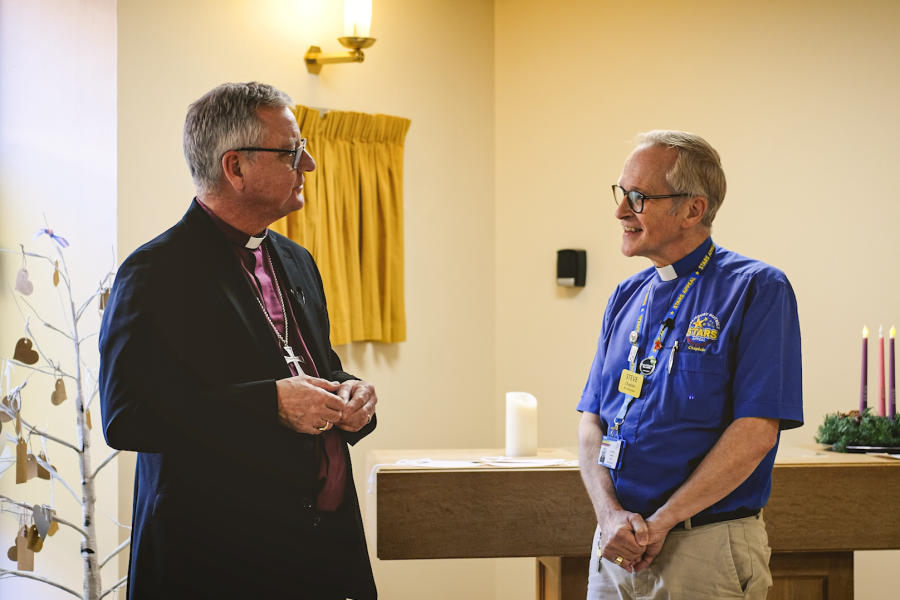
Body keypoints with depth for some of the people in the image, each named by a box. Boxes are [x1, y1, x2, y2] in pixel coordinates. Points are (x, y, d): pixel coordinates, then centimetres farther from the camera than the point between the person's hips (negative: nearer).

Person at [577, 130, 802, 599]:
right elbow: (591, 420, 8)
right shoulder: (627, 297, 11)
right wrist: (610, 514, -9)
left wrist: (659, 523, -16)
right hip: (616, 545, 5)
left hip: (705, 549, -5)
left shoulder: (757, 290, -8)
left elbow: (757, 432, -15)